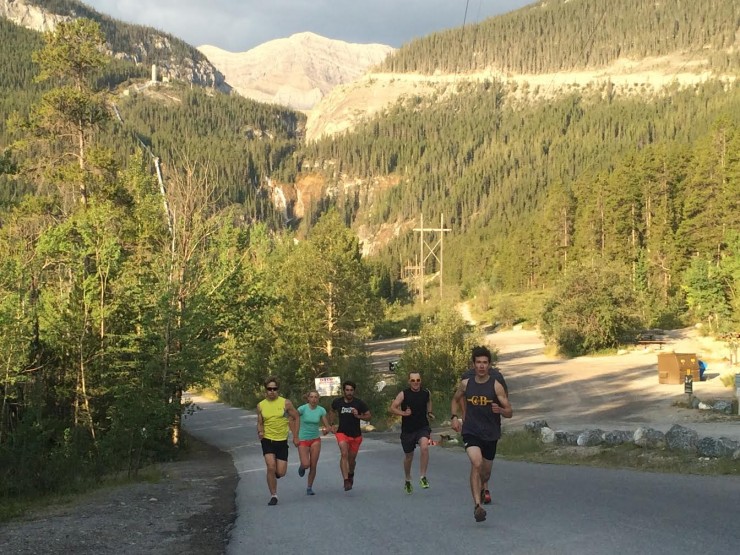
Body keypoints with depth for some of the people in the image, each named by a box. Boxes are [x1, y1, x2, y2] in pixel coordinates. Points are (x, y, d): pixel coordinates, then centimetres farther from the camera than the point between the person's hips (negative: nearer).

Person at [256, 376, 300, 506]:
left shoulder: (286, 403, -4)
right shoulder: (260, 405, 1)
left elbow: (296, 418, 6)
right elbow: (260, 423, 12)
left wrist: (295, 436, 3)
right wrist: (260, 432, -10)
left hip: (282, 441, 0)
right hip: (267, 440, 0)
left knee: (281, 472, -4)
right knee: (271, 467, -17)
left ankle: (273, 475, 35)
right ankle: (273, 495, -2)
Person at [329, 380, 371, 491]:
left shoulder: (359, 403, -8)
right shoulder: (337, 402, -3)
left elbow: (368, 416, -2)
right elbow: (332, 411, 18)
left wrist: (358, 416, -20)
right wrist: (332, 425, 8)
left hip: (356, 435, 1)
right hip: (342, 433, -1)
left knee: (352, 458, 13)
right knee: (344, 454, -23)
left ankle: (351, 474, 46)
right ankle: (346, 481, -27)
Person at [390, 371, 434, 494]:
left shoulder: (426, 393, -1)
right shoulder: (403, 394, -9)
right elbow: (392, 408, -6)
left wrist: (429, 412, 8)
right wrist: (403, 413, -21)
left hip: (423, 427, 0)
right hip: (407, 430, 0)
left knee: (424, 447, -29)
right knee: (408, 457, 13)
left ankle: (423, 477, -19)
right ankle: (408, 481, 38)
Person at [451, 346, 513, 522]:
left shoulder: (496, 386, -8)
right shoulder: (465, 384, -1)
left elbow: (509, 412, -8)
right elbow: (456, 399, 20)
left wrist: (500, 410, -30)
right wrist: (454, 417, 4)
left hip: (491, 434, 1)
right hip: (471, 431, -1)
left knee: (485, 473, 15)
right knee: (476, 464, -26)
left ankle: (481, 489, 51)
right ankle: (477, 505, -29)